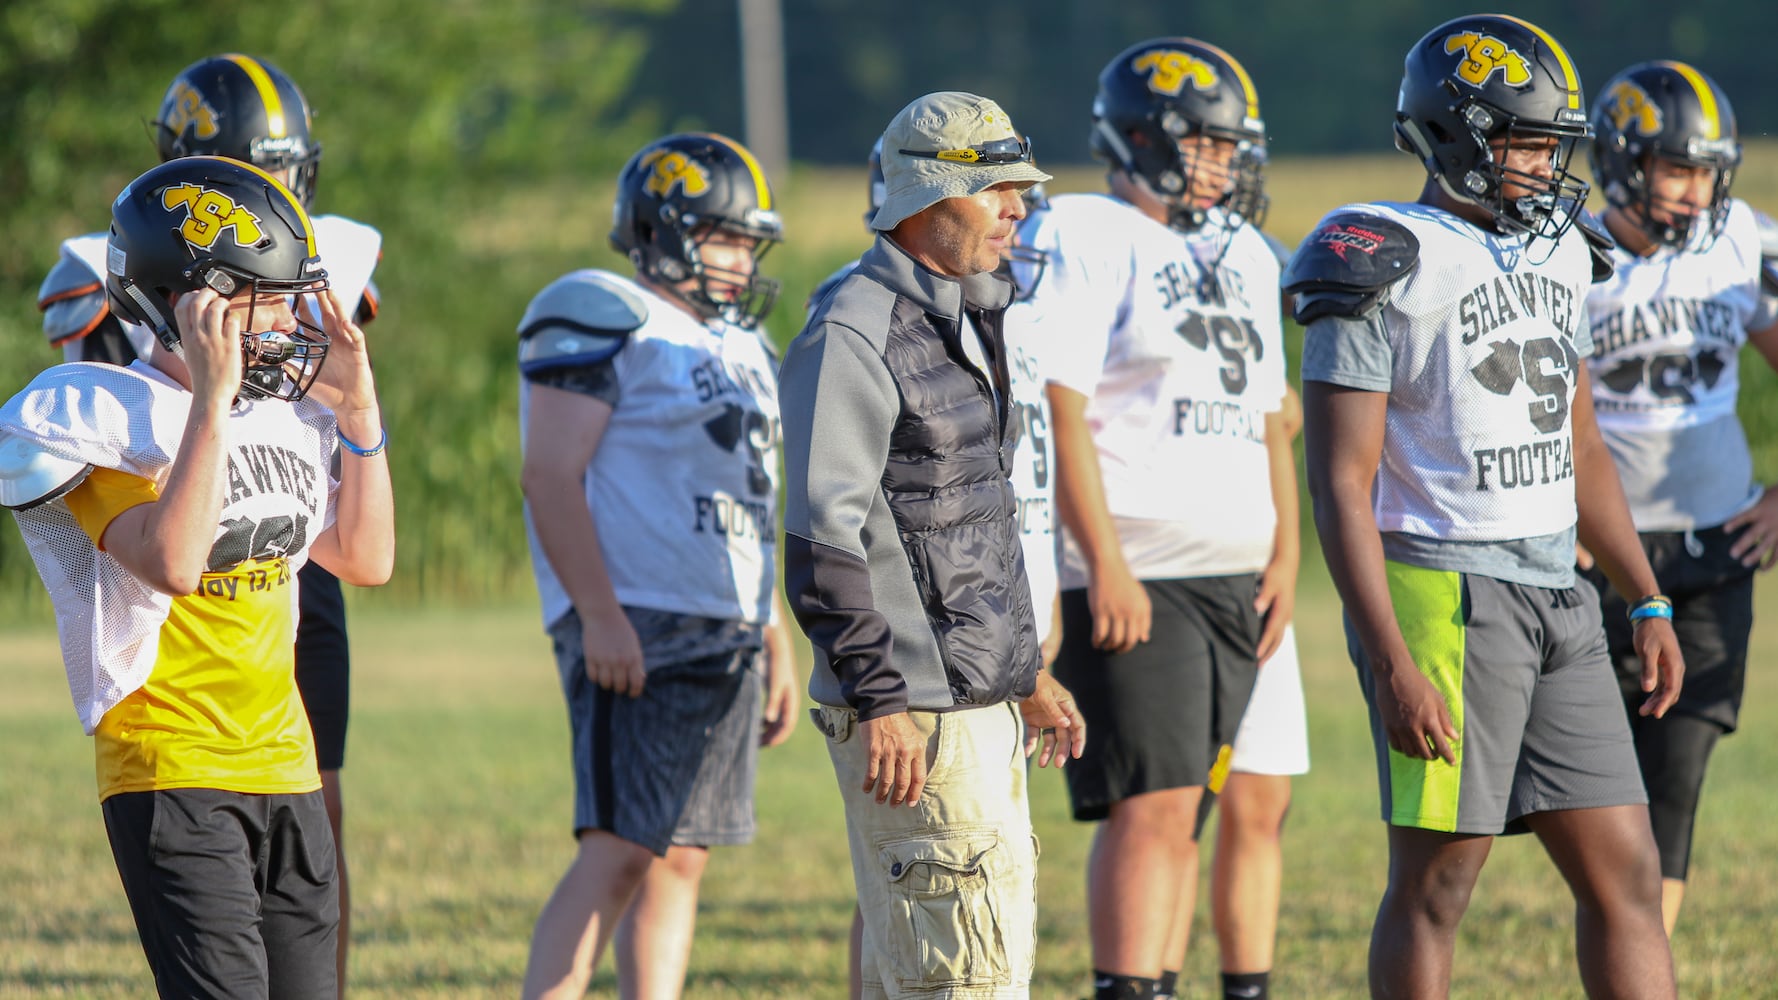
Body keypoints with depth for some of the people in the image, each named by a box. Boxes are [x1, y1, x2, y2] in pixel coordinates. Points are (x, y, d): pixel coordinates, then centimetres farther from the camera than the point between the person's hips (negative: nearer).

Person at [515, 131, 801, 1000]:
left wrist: (776, 648, 22)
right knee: (619, 853, -16)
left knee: (681, 859, 8)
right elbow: (549, 476, -15)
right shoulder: (604, 322, -8)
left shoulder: (735, 343, 20)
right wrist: (599, 616, -22)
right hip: (638, 632, -9)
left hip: (726, 635, 9)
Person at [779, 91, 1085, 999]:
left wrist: (1026, 673, 25)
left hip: (975, 702, 10)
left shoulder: (965, 324, 16)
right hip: (912, 718, -10)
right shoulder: (852, 339, -15)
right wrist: (878, 701, -24)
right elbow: (824, 537, -20)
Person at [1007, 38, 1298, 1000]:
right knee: (1153, 804, -15)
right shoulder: (1085, 244, -7)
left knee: (1178, 811, 8)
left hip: (1231, 578, 8)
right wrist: (1105, 564, -20)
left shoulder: (1246, 259, 18)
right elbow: (1059, 412, -14)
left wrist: (1284, 555, 12)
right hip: (1132, 575, -8)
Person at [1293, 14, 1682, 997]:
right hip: (1440, 599, -7)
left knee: (1625, 873, 4)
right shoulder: (1386, 273, -11)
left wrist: (1647, 601, 16)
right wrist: (1392, 666, -20)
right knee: (1434, 884, -2)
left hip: (1556, 599, 8)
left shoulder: (1554, 255, 13)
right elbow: (1340, 484, -14)